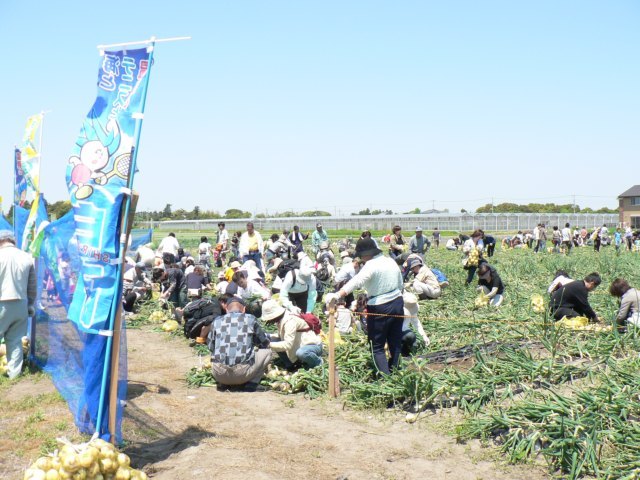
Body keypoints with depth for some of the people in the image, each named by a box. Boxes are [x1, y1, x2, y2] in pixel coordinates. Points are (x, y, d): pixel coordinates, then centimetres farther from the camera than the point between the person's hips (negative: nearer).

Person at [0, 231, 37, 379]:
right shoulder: (26, 257, 7)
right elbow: (33, 286, 11)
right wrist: (31, 305, 19)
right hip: (21, 305, 4)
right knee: (16, 341, 10)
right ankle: (14, 372, 11)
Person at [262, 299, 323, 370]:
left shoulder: (290, 320, -28)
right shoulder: (281, 320, -1)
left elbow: (287, 345, -33)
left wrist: (269, 345, -29)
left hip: (313, 345, -8)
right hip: (297, 347, 8)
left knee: (300, 353, -41)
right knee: (273, 340, -6)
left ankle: (318, 362, -8)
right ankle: (290, 364, 5)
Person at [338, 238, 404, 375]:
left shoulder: (371, 265, -18)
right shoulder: (391, 261, 6)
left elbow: (356, 282, -34)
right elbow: (400, 284, 15)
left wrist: (337, 295, -43)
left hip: (379, 308, -7)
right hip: (397, 303, 8)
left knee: (377, 346, 2)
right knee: (395, 342, 16)